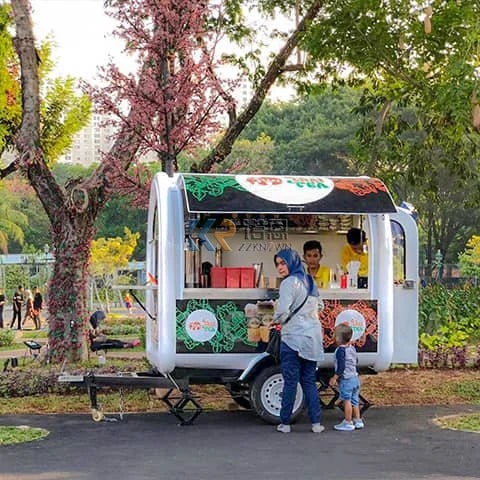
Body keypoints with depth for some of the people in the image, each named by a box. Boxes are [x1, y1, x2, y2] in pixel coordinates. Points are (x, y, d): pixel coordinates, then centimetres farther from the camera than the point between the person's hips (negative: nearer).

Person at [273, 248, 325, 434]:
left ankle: (285, 423, 6)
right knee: (309, 381, 11)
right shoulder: (310, 282, 14)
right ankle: (316, 423, 7)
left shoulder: (289, 283, -12)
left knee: (290, 382, -1)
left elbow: (282, 311, -20)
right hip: (313, 338, 7)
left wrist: (276, 320, 2)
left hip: (293, 338, -7)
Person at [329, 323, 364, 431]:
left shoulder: (341, 350, -16)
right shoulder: (352, 348, 10)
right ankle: (357, 421, 21)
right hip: (355, 378, 8)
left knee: (347, 401, -2)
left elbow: (341, 367, -20)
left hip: (346, 379, -8)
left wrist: (335, 378, -16)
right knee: (354, 401, 15)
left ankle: (348, 423, 2)